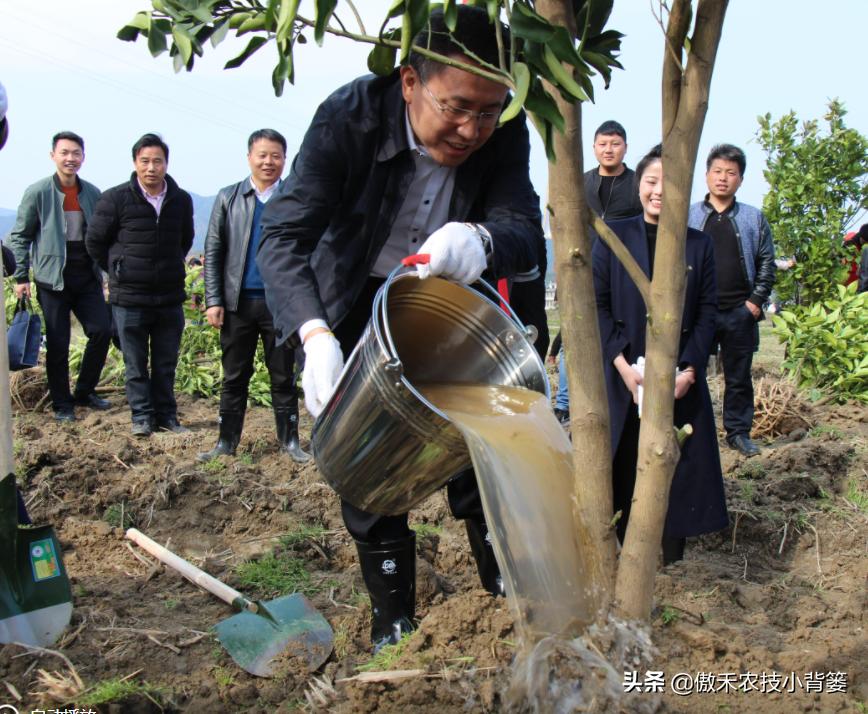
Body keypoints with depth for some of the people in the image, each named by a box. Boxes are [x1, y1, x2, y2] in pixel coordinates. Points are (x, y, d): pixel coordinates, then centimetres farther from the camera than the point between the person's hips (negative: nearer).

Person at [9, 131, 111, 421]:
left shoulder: (92, 193, 6)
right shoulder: (37, 192, -5)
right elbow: (20, 237, -1)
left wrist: (106, 270, 10)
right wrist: (21, 277, -6)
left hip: (87, 276, 4)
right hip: (53, 278, -4)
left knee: (102, 331, -2)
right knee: (58, 344, 0)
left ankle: (84, 392, 17)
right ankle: (61, 404, 15)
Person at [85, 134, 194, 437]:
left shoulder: (181, 200, 3)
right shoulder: (115, 199, -7)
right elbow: (95, 241, 4)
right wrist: (119, 271, 7)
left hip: (170, 296, 3)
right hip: (129, 298, -2)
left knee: (166, 364, 10)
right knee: (136, 365, 6)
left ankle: (166, 415, 20)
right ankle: (142, 416, 15)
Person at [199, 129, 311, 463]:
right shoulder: (228, 198, 8)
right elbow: (213, 252, 6)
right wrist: (213, 301, -2)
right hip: (238, 301, 1)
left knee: (283, 376, 6)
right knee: (234, 376, 7)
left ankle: (289, 441, 13)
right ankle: (227, 442, 15)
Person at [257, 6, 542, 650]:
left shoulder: (504, 131, -21)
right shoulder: (349, 115, -28)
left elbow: (525, 232, -24)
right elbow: (283, 235, -32)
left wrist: (480, 239, -49)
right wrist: (315, 335, -50)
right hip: (357, 307, -1)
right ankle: (393, 620, 15)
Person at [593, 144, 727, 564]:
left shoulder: (699, 244, 6)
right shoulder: (613, 236, 2)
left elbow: (707, 312, 3)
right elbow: (598, 304, -3)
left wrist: (689, 370, -10)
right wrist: (624, 366, -13)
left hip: (680, 378, 1)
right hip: (623, 376, -1)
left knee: (679, 466, 4)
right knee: (625, 464, 4)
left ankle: (673, 558, 18)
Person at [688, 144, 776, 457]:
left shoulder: (754, 218, 8)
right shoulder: (687, 216, 5)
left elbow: (766, 264, 8)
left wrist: (756, 302, -2)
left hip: (740, 313, 1)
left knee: (739, 377, 9)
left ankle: (738, 432, 21)